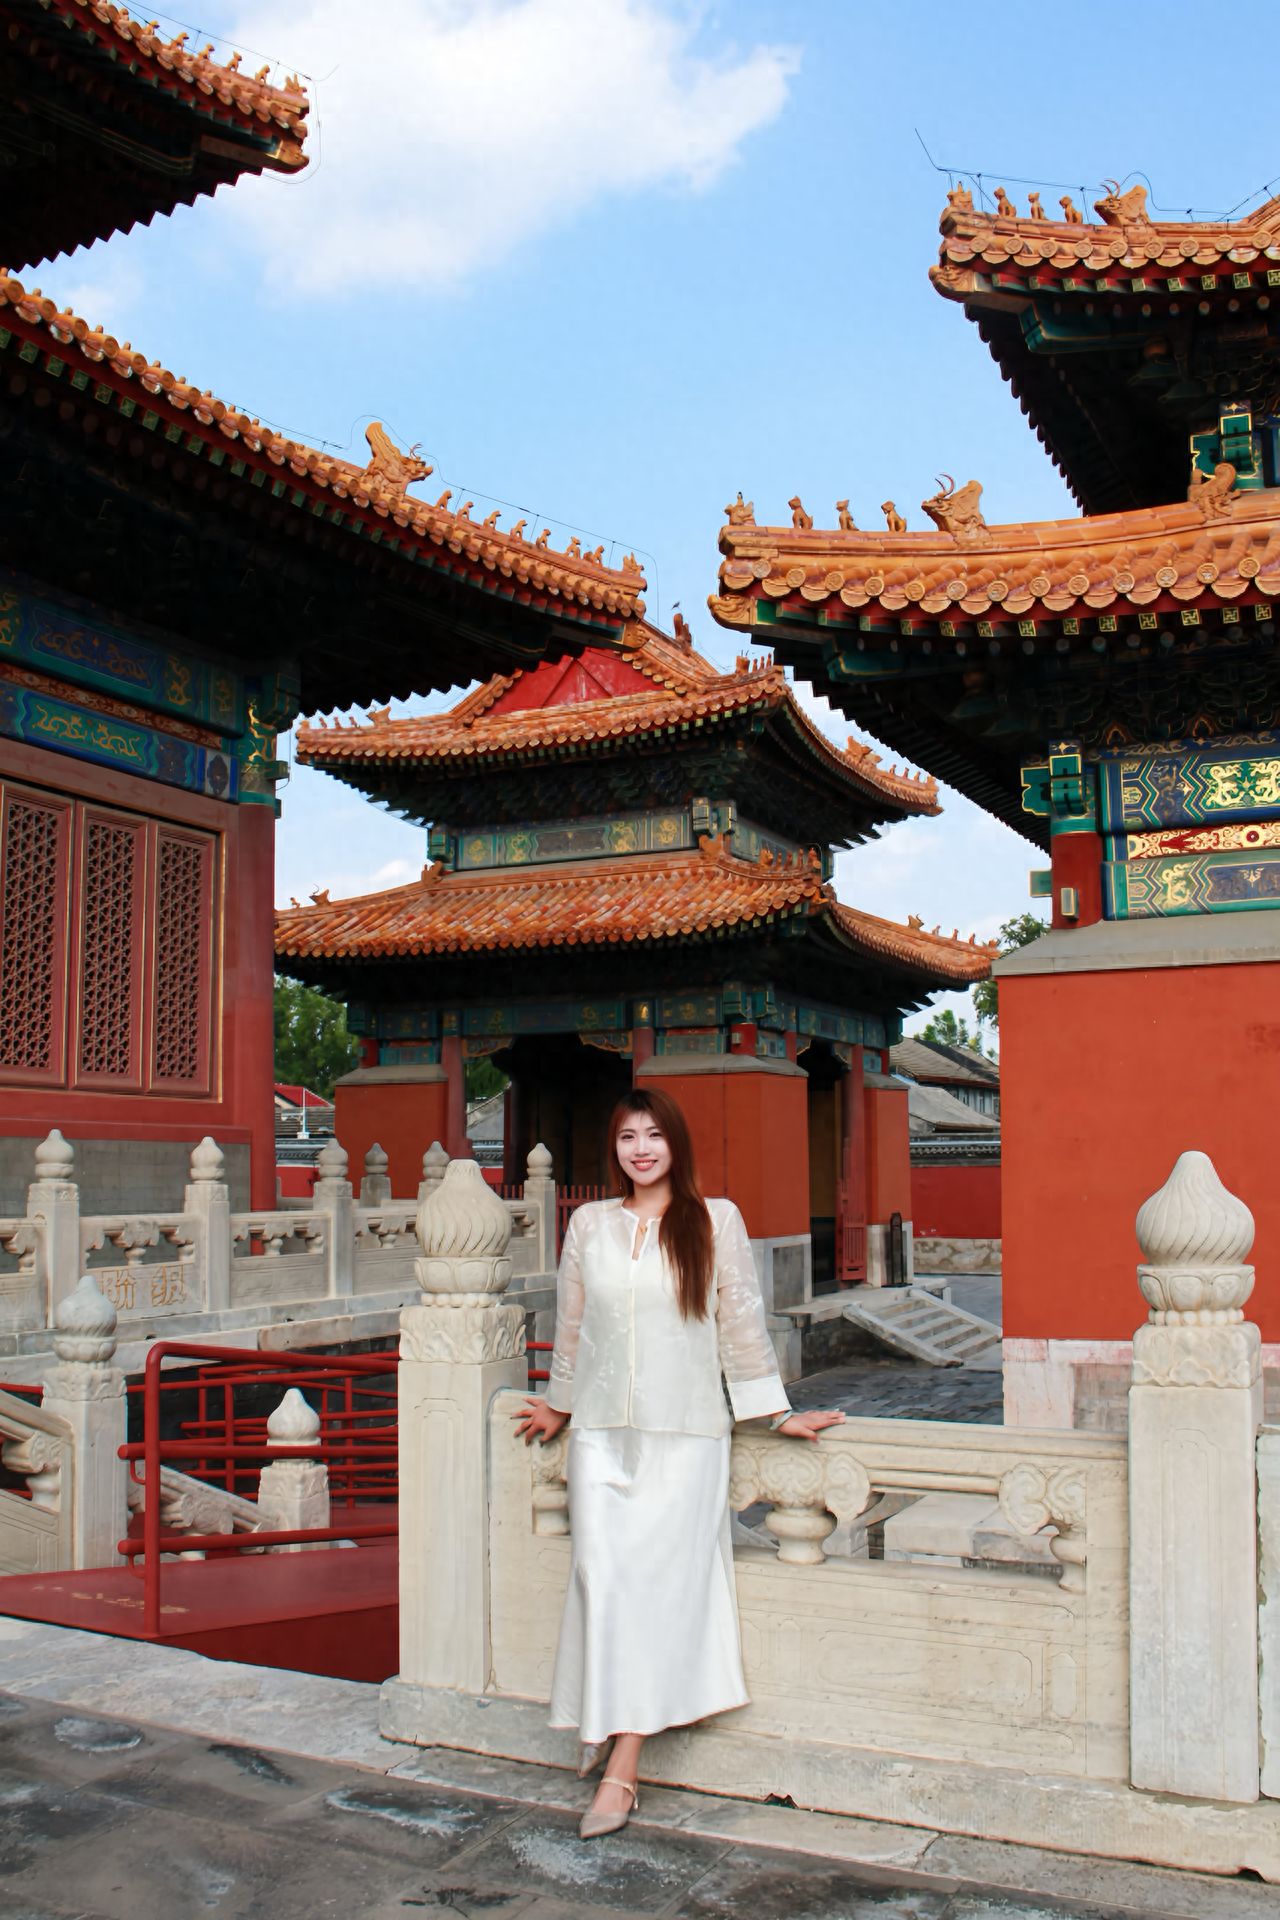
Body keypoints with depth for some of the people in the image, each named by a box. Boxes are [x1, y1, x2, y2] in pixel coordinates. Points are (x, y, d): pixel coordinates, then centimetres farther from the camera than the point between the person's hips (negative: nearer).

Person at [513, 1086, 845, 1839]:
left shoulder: (715, 1221, 0)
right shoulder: (590, 1224, 7)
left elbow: (743, 1323, 5)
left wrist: (779, 1412, 8)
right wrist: (560, 1405, 27)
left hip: (685, 1435, -2)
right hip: (603, 1432, 2)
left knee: (658, 1583, -5)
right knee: (604, 1579, -4)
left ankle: (621, 1769, -1)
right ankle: (607, 1721, 15)